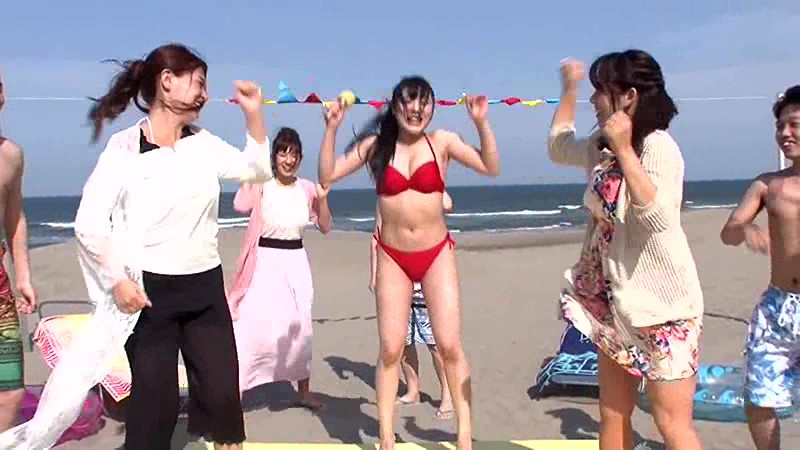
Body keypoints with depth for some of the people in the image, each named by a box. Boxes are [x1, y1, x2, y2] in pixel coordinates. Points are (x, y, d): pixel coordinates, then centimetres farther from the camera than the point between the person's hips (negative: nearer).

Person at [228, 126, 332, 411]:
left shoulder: (306, 189, 4)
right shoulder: (262, 186, -8)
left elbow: (325, 228, 8)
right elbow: (241, 205, -29)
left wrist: (322, 199, -7)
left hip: (296, 262, 4)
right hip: (265, 262, -4)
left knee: (299, 328, 11)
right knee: (251, 326, -10)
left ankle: (303, 392, 28)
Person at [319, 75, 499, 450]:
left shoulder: (442, 141, -3)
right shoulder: (376, 145, -1)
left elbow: (491, 168, -9)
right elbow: (327, 176, -4)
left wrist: (482, 123, -18)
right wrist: (331, 129, -13)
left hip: (437, 254, 0)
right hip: (393, 257, 1)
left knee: (450, 345, -3)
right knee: (391, 348, 2)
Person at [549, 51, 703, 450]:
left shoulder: (658, 145, -16)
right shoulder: (602, 149, 8)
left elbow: (658, 217, -28)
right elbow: (558, 146, 27)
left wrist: (625, 151, -26)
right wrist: (569, 87, 26)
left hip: (662, 303, -8)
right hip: (616, 302, 8)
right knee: (612, 417, 12)